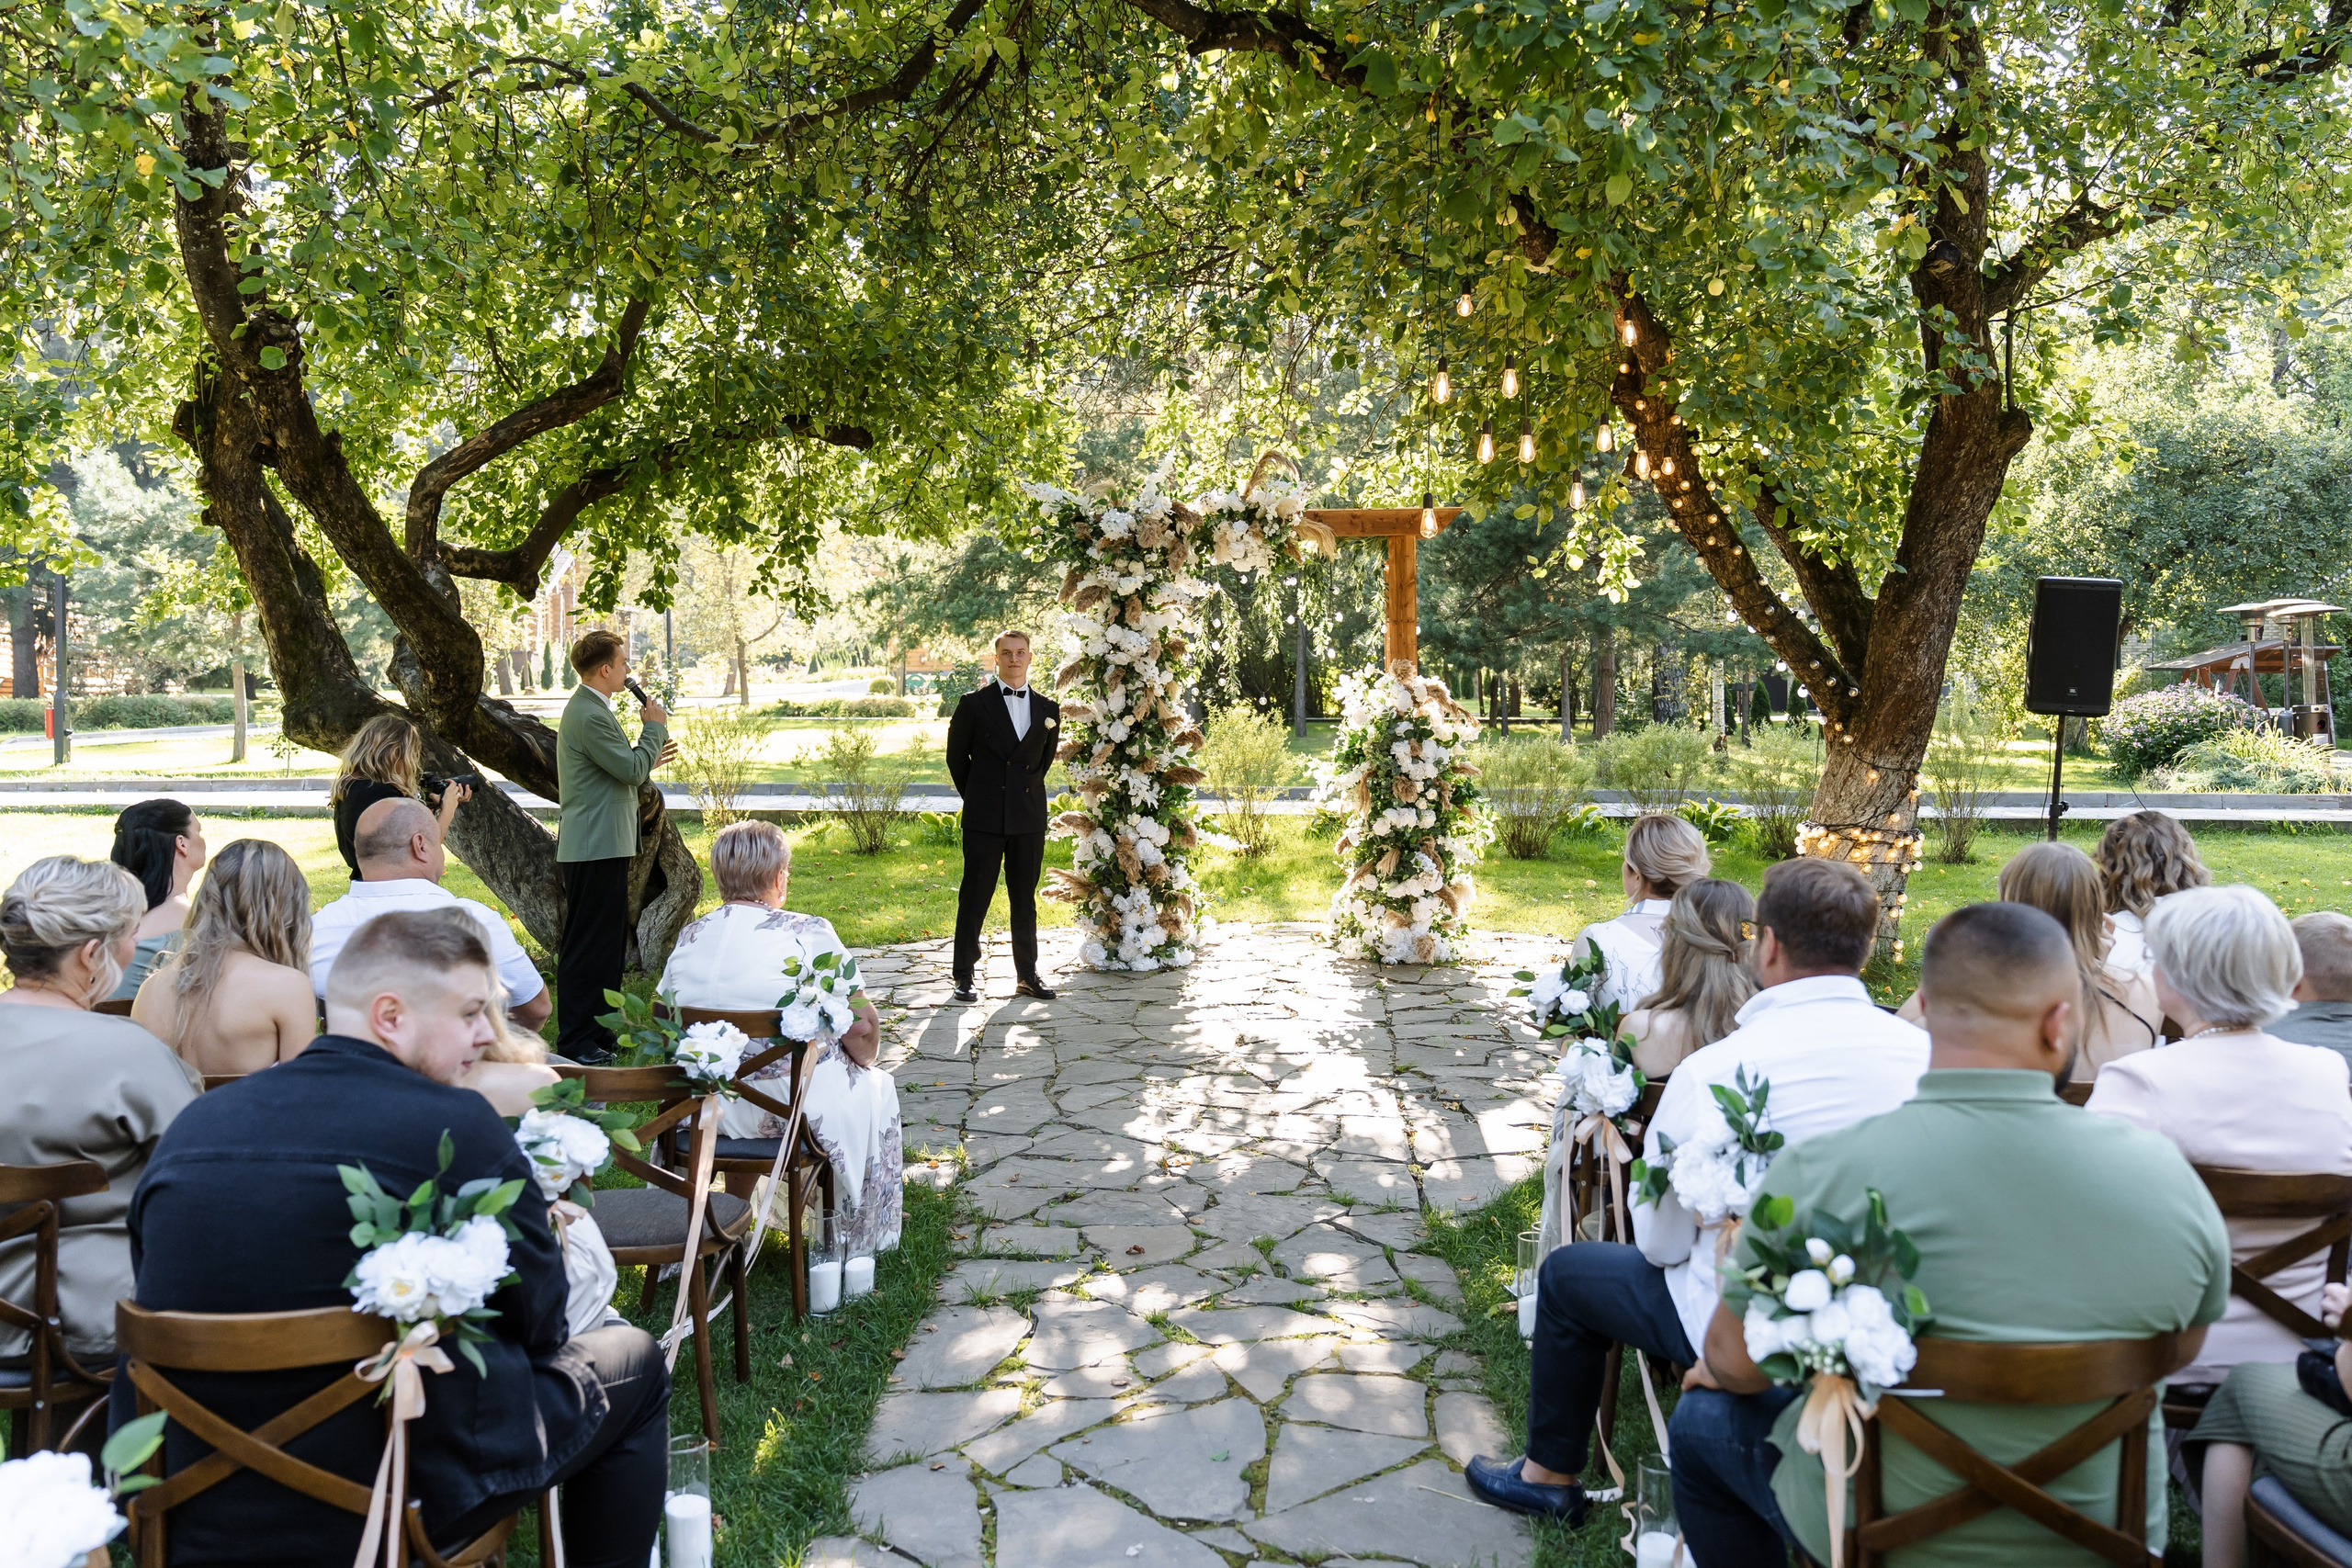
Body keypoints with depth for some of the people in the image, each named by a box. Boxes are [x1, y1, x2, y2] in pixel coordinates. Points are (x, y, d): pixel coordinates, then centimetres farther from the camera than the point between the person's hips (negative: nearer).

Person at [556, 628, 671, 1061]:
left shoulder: (589, 708, 17)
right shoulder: (590, 716, -18)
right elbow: (631, 770, -18)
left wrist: (646, 760, 17)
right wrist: (655, 727, -5)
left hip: (600, 845, 11)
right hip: (595, 848, -11)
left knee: (610, 940, 16)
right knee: (587, 944, -5)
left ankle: (599, 1030, 24)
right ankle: (576, 1039, 1)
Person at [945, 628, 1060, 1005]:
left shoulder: (1048, 709, 8)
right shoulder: (974, 704, 0)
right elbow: (956, 757, 7)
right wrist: (976, 797, 9)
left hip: (1030, 818, 3)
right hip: (984, 818, -3)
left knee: (1025, 899, 9)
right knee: (975, 897, 2)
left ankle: (1027, 975, 18)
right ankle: (966, 975, 11)